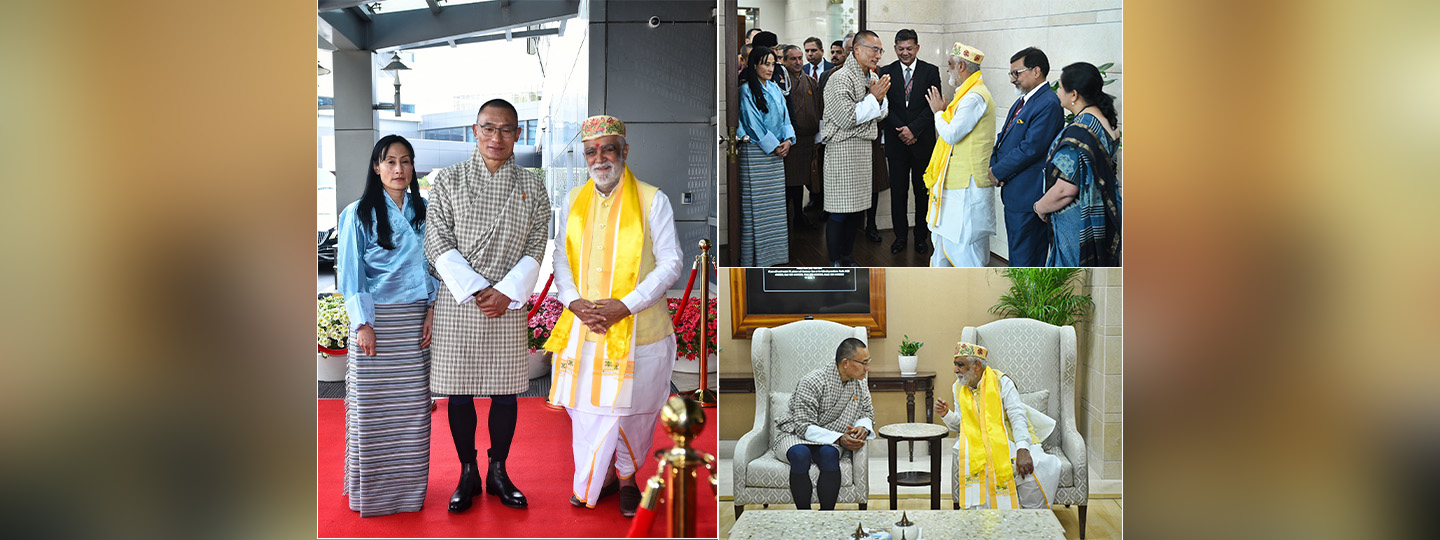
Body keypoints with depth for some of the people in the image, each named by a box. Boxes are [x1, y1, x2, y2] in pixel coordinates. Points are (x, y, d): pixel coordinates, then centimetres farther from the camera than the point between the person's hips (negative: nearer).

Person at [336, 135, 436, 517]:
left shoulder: (422, 213, 10)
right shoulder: (359, 214, -1)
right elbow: (350, 273, -4)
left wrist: (432, 310, 0)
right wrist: (362, 323, -10)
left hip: (415, 320, 3)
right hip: (375, 318, -3)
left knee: (413, 405, 4)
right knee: (370, 405, 0)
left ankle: (408, 484, 15)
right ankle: (370, 488, 12)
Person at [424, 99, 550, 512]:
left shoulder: (532, 186, 5)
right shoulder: (448, 180, 2)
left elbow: (536, 249, 2)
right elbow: (438, 244, -3)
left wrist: (505, 292, -11)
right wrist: (475, 291, -13)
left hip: (509, 304, 1)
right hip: (457, 303, -1)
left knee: (506, 392, 7)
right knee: (459, 393, 6)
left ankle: (498, 472, 23)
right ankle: (468, 474, 21)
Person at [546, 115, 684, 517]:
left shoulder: (652, 200, -5)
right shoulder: (573, 201, 8)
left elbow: (670, 263, -7)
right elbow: (561, 257, 12)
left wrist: (625, 305, -16)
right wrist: (574, 301, -7)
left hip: (637, 329, -3)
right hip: (582, 329, 3)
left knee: (631, 411, 6)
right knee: (586, 408, 8)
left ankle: (627, 477, 30)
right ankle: (589, 485, 28)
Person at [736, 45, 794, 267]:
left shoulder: (774, 88, 13)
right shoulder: (746, 90, -8)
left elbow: (784, 115, 12)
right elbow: (753, 123, -13)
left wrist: (787, 139, -6)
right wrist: (773, 145, -12)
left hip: (776, 151, 7)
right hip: (755, 151, -7)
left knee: (775, 202, 9)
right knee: (755, 202, -4)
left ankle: (773, 250, 16)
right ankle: (754, 255, 1)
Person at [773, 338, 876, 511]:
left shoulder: (860, 385, 2)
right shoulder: (812, 382, -19)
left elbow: (867, 413, 14)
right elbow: (804, 427, -22)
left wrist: (863, 428, -12)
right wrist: (839, 439, -33)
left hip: (827, 441, 4)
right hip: (794, 436, -4)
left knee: (829, 454, -34)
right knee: (800, 454, -39)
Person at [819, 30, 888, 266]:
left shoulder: (873, 78, 13)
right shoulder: (841, 78, -14)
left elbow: (880, 115, 19)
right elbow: (847, 118, -18)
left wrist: (880, 98, -2)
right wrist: (873, 97, -13)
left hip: (865, 146, 9)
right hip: (843, 147, -8)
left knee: (857, 208, 12)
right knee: (839, 211, -5)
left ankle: (848, 256, 23)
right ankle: (835, 262, 3)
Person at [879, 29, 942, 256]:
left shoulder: (931, 71, 2)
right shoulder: (887, 72, 5)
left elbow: (934, 105, -5)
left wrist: (913, 129, -14)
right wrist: (901, 130, -12)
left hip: (922, 141, -1)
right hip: (896, 143, 1)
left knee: (923, 191, 5)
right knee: (898, 191, 5)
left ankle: (921, 237, 15)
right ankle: (900, 235, 16)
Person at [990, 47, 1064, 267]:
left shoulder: (1048, 104, -16)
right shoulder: (1023, 101, 15)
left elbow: (1031, 148, -21)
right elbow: (1004, 138, 19)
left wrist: (998, 172, -12)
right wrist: (995, 166, 0)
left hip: (1028, 194, -10)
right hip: (1014, 193, 10)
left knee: (1025, 258, -4)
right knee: (1016, 251, 19)